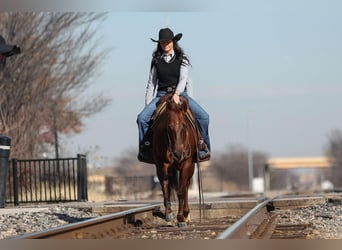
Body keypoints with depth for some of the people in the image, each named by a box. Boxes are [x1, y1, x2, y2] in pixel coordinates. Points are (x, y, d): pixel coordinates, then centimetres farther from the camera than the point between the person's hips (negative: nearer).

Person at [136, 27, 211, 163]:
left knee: (203, 116, -20)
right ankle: (145, 148, -10)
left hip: (180, 94, -1)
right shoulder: (156, 61, 8)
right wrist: (147, 105, 6)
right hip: (161, 95, 1)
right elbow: (151, 84, 10)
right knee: (142, 118, -22)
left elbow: (183, 79, -10)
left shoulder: (182, 59, 3)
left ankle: (203, 146, -5)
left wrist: (177, 93, -28)